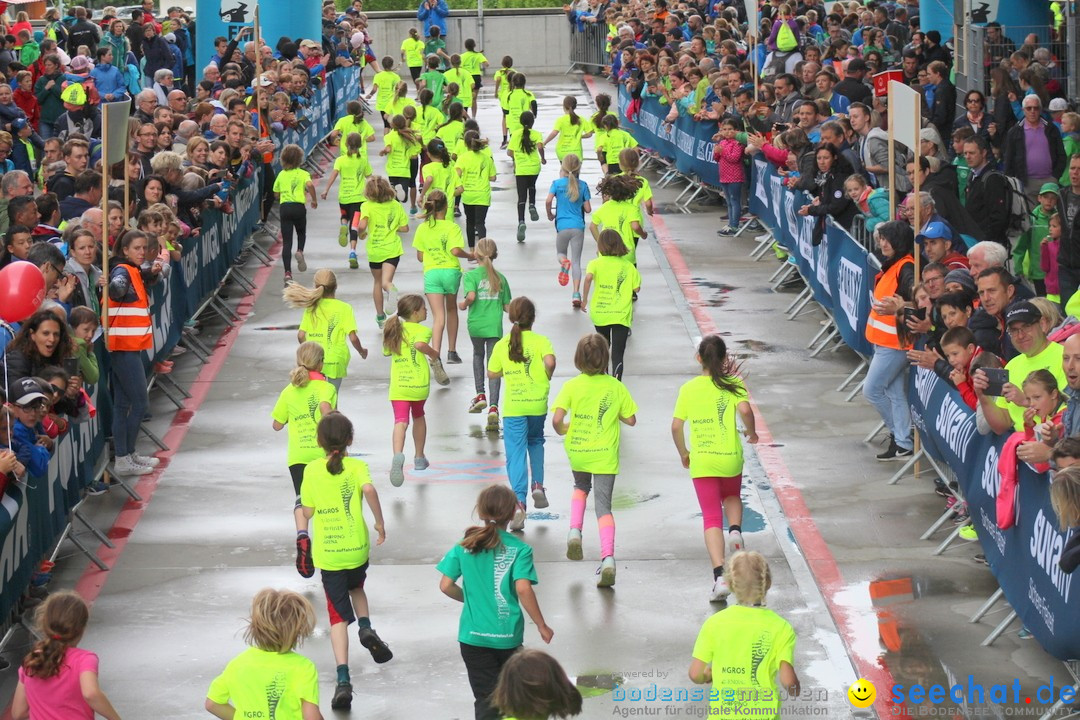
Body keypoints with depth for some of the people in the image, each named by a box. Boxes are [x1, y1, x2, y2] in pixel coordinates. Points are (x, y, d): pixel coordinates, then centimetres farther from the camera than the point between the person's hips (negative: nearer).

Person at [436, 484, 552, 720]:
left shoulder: (465, 546, -2)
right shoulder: (519, 549, -9)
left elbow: (445, 586, -3)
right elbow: (523, 589, -19)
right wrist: (541, 625, -9)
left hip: (473, 636, 1)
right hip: (508, 636, -1)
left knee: (486, 700, 1)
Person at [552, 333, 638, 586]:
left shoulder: (572, 386, -8)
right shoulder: (616, 387, -5)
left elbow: (557, 419, -16)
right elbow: (631, 420, -1)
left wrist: (562, 429, 6)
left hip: (577, 451, 1)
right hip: (605, 454, -1)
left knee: (581, 486, 32)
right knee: (603, 505, 1)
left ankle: (575, 530, 10)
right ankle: (608, 558, -15)